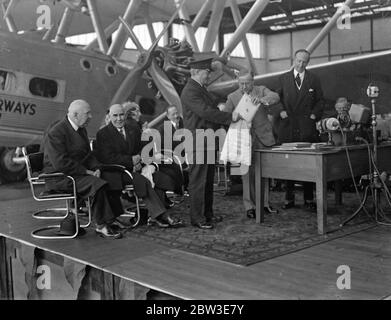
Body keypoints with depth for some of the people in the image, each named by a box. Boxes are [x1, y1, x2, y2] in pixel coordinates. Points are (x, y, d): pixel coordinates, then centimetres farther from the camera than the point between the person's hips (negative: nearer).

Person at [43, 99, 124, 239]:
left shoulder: (81, 129, 12)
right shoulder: (56, 133, -18)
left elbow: (88, 154, 18)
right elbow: (61, 163, -25)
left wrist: (96, 168, -2)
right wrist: (86, 172, -22)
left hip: (80, 172, 9)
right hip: (59, 177, -9)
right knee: (97, 184, -28)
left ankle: (110, 219, 2)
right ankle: (101, 226, -16)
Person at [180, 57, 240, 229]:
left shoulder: (201, 89, 18)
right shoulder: (190, 91, -15)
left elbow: (212, 110, 21)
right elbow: (205, 111, -24)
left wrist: (229, 118, 11)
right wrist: (229, 117, -20)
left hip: (208, 142, 10)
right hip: (198, 142, -10)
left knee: (208, 180, 15)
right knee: (198, 181, -4)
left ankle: (207, 213, 25)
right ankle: (197, 218, 4)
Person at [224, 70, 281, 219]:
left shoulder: (261, 90, 4)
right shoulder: (232, 97, 4)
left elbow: (275, 97, -15)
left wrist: (262, 99, -34)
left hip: (263, 138, 2)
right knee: (248, 173, -2)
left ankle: (264, 203, 24)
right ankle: (249, 206, 6)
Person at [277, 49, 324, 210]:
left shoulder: (314, 79, 9)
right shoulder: (283, 78, 10)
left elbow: (320, 100, 12)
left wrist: (315, 114, -3)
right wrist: (281, 111, -5)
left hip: (307, 127, 0)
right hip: (288, 127, 1)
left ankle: (309, 199, 9)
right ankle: (289, 198, 12)